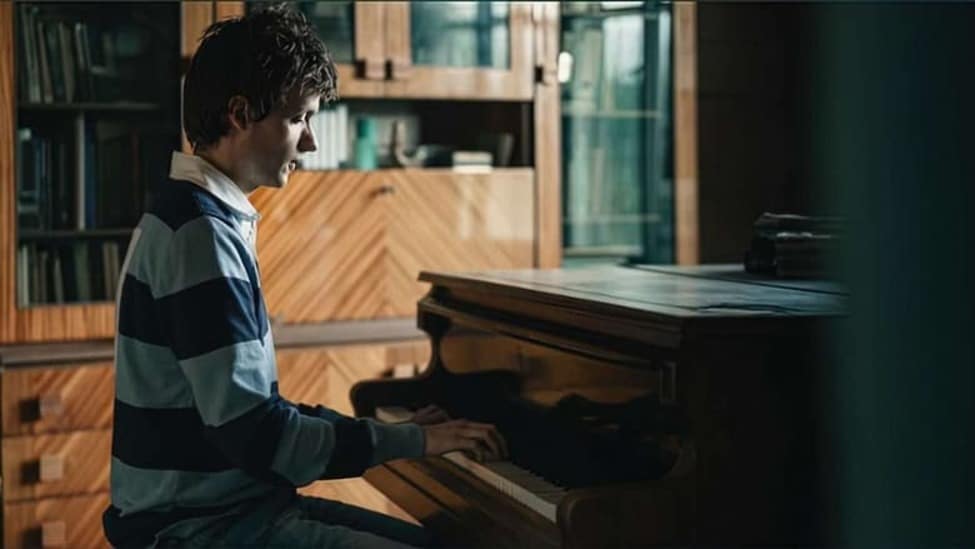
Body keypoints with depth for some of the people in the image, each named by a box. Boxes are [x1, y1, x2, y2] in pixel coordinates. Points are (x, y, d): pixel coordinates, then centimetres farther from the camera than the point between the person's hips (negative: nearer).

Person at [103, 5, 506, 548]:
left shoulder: (208, 218, 12)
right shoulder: (199, 231, -18)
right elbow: (252, 432, -23)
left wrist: (391, 431, 7)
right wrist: (413, 440, -16)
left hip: (233, 502, 9)